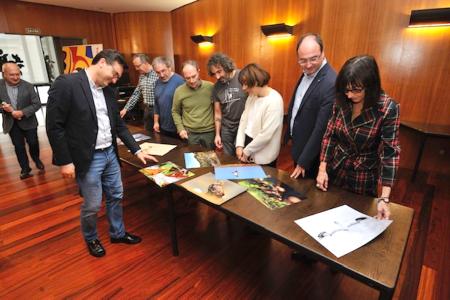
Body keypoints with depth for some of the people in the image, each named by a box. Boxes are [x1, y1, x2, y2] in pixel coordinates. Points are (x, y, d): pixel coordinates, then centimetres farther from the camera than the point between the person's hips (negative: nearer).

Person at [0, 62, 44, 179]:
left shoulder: (28, 86, -12)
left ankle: (37, 160, 37)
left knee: (33, 143, 8)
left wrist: (22, 112, -24)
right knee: (18, 147, 8)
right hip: (11, 122, 1)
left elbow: (37, 104, -12)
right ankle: (25, 169, 20)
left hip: (28, 121, -1)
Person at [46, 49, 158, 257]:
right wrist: (64, 161, -14)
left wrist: (136, 150, 7)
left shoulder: (108, 91, 6)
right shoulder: (66, 84, -15)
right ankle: (91, 239, 37)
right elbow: (54, 127, -14)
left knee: (116, 196, 17)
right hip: (87, 158, -6)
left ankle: (118, 233, 39)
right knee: (92, 205, 9)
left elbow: (118, 124, 11)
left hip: (110, 153, 7)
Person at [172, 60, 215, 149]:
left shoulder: (210, 87, -7)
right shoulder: (179, 91, -5)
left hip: (210, 132, 0)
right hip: (190, 133, 0)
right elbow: (175, 112, 8)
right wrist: (180, 129, -2)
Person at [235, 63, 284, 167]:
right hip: (248, 149, 7)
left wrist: (247, 151, -14)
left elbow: (265, 135, -24)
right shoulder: (252, 96, 3)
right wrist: (239, 145, -5)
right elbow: (243, 120, 4)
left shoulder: (274, 101, -21)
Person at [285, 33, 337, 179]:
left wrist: (304, 162, -19)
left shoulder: (331, 83, -28)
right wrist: (290, 134, 13)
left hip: (312, 156, -8)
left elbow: (321, 129, -26)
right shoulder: (307, 73, 0)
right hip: (298, 145, 8)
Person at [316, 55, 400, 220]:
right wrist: (322, 168, -9)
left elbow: (389, 152, -20)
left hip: (364, 177, -3)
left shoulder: (388, 109, -20)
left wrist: (384, 198, -25)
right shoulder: (341, 101, -10)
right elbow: (329, 135, -3)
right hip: (335, 170, 3)